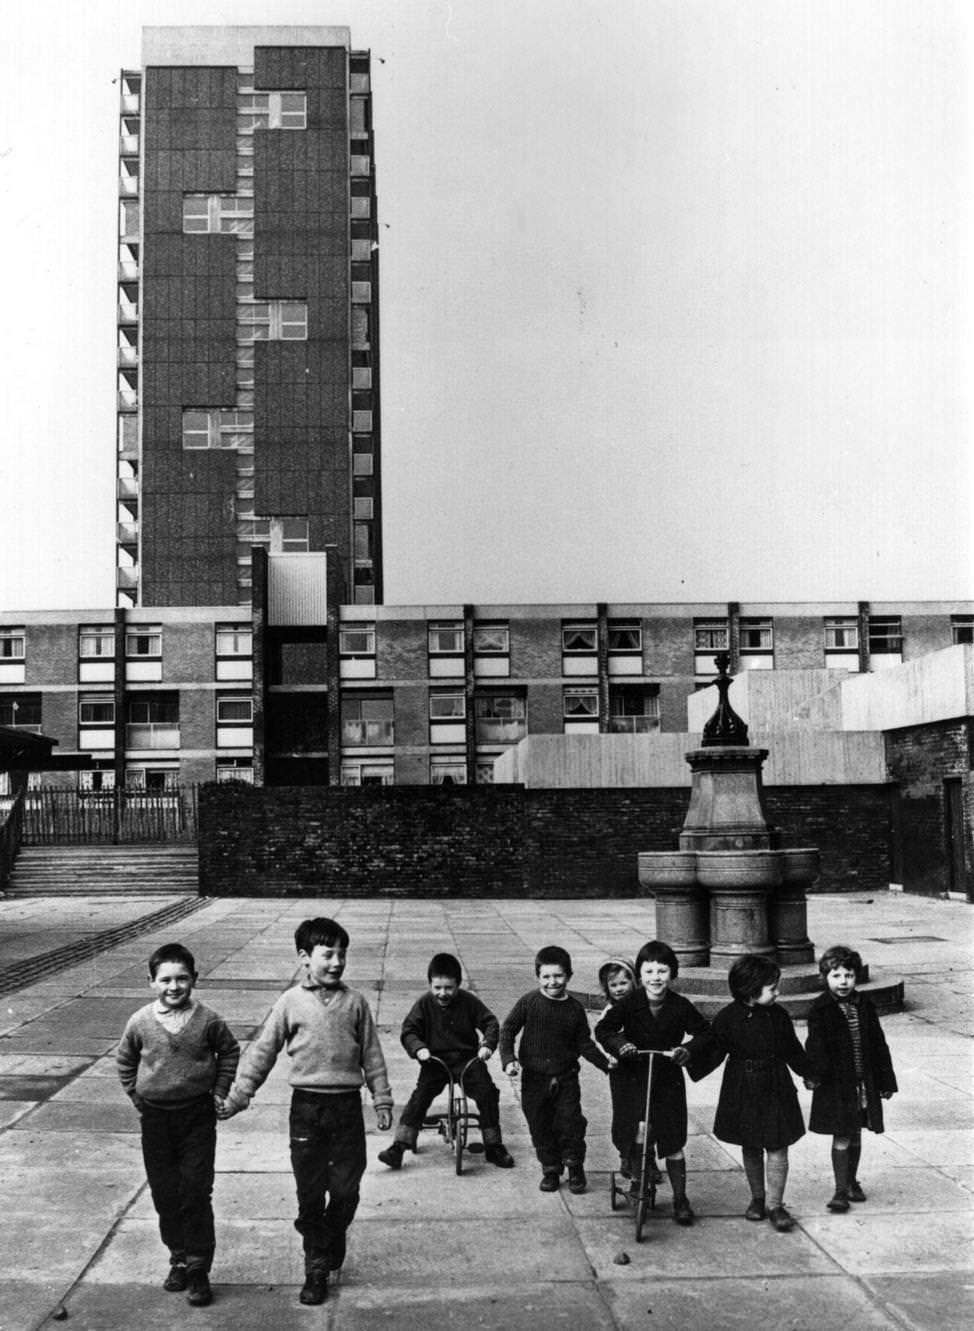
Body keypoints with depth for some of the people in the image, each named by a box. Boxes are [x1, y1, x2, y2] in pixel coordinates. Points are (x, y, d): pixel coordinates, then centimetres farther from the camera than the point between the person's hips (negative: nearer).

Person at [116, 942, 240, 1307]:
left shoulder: (207, 1020, -9)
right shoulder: (140, 1022, -6)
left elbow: (229, 1052, 7)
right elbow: (124, 1061, 11)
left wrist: (219, 1092, 4)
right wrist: (137, 1098, 8)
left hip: (197, 1116, -2)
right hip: (155, 1118, 2)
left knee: (196, 1193, -2)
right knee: (164, 1194, 10)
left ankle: (198, 1268, 8)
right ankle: (178, 1259, 27)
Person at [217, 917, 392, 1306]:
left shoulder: (355, 1003, 1)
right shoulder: (291, 1002, -3)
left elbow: (372, 1055, 7)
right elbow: (262, 1052, 1)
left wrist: (382, 1100, 6)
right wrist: (238, 1096, -1)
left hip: (347, 1106, 1)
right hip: (307, 1106, -1)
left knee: (346, 1189, 4)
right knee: (310, 1194, 5)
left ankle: (330, 1242, 33)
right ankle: (316, 1270, 19)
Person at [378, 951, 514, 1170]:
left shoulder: (469, 1002, -4)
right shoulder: (424, 1004, -5)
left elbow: (490, 1022, 0)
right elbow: (408, 1030, -5)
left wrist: (488, 1044, -19)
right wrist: (418, 1048, -24)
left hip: (467, 1059, 1)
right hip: (435, 1060, 0)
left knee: (487, 1092, -16)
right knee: (420, 1097, -20)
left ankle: (494, 1147, 0)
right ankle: (399, 1146, -15)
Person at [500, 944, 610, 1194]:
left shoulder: (574, 1008, 0)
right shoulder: (528, 1002, -7)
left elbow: (584, 1043, 7)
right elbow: (507, 1030, -3)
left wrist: (605, 1063, -3)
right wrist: (508, 1059, -15)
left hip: (566, 1078, 1)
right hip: (534, 1078, 0)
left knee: (571, 1122, -5)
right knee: (540, 1127, 6)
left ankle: (575, 1168, 16)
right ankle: (550, 1170, 24)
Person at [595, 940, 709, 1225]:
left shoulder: (681, 1006, -10)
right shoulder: (630, 1003, -11)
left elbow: (706, 1035, 0)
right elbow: (603, 1029, -6)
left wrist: (688, 1051, -19)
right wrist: (619, 1044, -25)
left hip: (669, 1081, 1)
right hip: (635, 1079, -1)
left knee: (673, 1144, 7)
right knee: (640, 1132, -14)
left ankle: (680, 1200, 24)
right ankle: (638, 1184, 12)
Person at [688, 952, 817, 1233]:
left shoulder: (778, 1016, -2)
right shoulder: (728, 1018, -11)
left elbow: (792, 1050, 10)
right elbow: (710, 1047, -5)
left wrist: (809, 1073, 15)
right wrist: (685, 1054, -18)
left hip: (775, 1088, 1)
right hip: (743, 1090, -1)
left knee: (777, 1147, -1)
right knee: (751, 1148, 12)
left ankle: (775, 1204, 8)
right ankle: (757, 1198, 29)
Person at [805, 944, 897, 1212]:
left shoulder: (865, 1007, 4)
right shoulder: (820, 1010, -9)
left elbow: (878, 1045, 10)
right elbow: (815, 1048, -13)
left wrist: (885, 1080, 11)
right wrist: (815, 1075, -24)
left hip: (863, 1082, 4)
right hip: (835, 1084, -4)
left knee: (855, 1134, 16)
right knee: (841, 1137, -3)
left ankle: (851, 1181, 32)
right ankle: (841, 1190, 5)